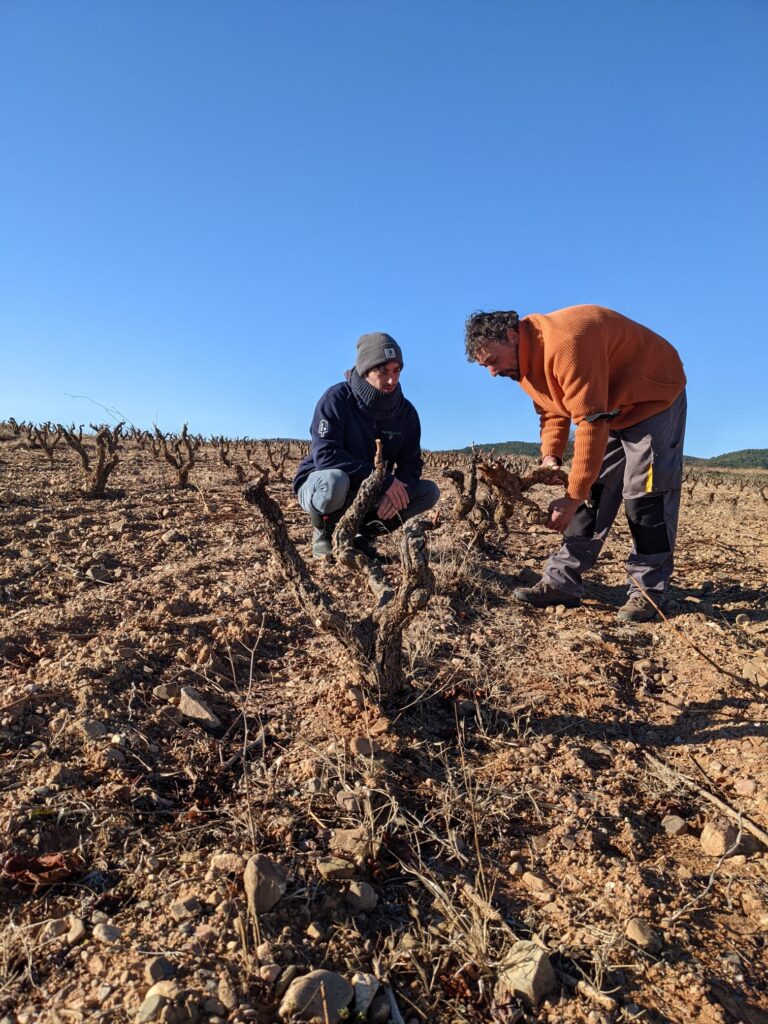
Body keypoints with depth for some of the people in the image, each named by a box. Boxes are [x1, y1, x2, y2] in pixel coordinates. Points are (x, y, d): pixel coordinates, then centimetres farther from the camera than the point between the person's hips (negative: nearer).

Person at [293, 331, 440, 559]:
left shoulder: (406, 411, -4)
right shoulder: (337, 398, -19)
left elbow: (411, 463, -4)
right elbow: (325, 455, -29)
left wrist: (398, 490, -28)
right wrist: (384, 480, -32)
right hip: (319, 483, -5)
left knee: (429, 492, -10)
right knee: (335, 481, -40)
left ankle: (364, 533, 0)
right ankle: (324, 532, -8)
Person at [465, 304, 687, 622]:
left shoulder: (564, 345, -34)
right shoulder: (524, 358, -4)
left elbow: (591, 423, -35)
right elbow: (552, 411, 3)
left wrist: (573, 497, -33)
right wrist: (550, 456, -16)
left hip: (654, 397, -8)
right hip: (609, 409, 8)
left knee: (644, 496, -11)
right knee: (590, 491, 1)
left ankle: (649, 592, 0)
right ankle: (561, 582, 2)